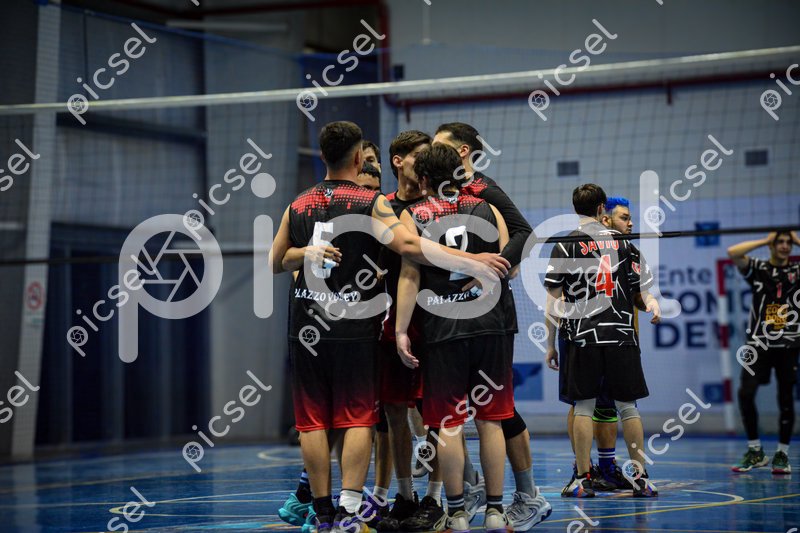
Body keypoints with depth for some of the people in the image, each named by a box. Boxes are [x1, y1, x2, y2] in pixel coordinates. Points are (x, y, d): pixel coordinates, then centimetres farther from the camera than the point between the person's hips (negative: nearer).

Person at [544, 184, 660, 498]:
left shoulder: (565, 245, 3)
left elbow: (553, 299, 0)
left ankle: (583, 479, 2)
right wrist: (653, 306, 22)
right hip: (622, 334, 2)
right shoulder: (623, 242, 11)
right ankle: (641, 478, 8)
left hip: (583, 338, -2)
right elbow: (643, 287, 6)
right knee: (627, 406, 7)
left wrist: (550, 344, 4)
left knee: (583, 407, 2)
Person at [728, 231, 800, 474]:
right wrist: (764, 241, -5)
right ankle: (755, 452, 4)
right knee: (745, 394, -10)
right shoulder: (758, 269, 4)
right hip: (759, 343, 0)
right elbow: (733, 253, -11)